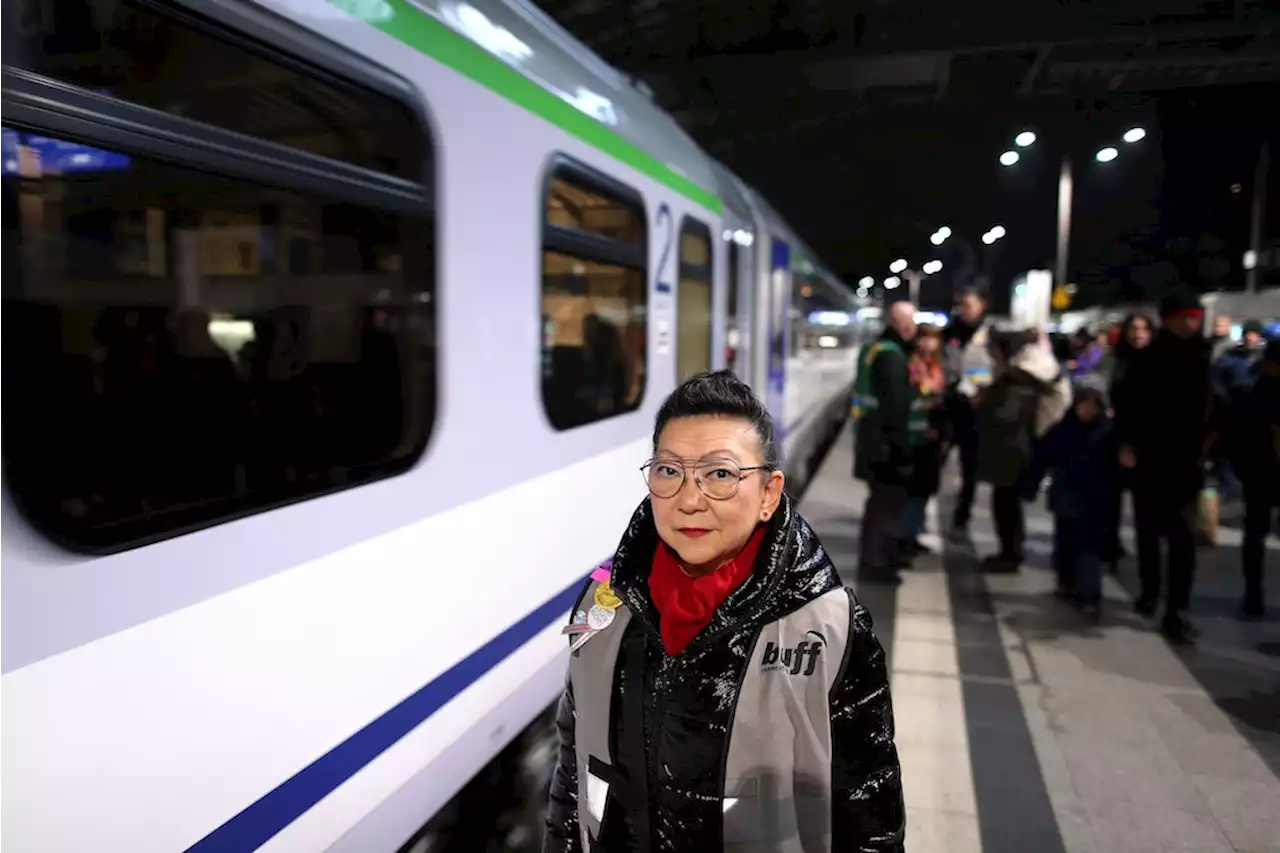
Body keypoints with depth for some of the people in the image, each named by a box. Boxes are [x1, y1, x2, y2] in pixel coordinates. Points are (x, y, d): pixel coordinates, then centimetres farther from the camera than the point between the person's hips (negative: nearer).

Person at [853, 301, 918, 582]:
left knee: (881, 501, 19)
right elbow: (896, 408, -21)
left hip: (871, 438, 10)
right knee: (889, 502, -1)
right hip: (885, 442, -10)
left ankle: (873, 559, 30)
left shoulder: (874, 350, 13)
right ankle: (875, 564, 5)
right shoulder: (893, 356, -17)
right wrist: (903, 451, -19)